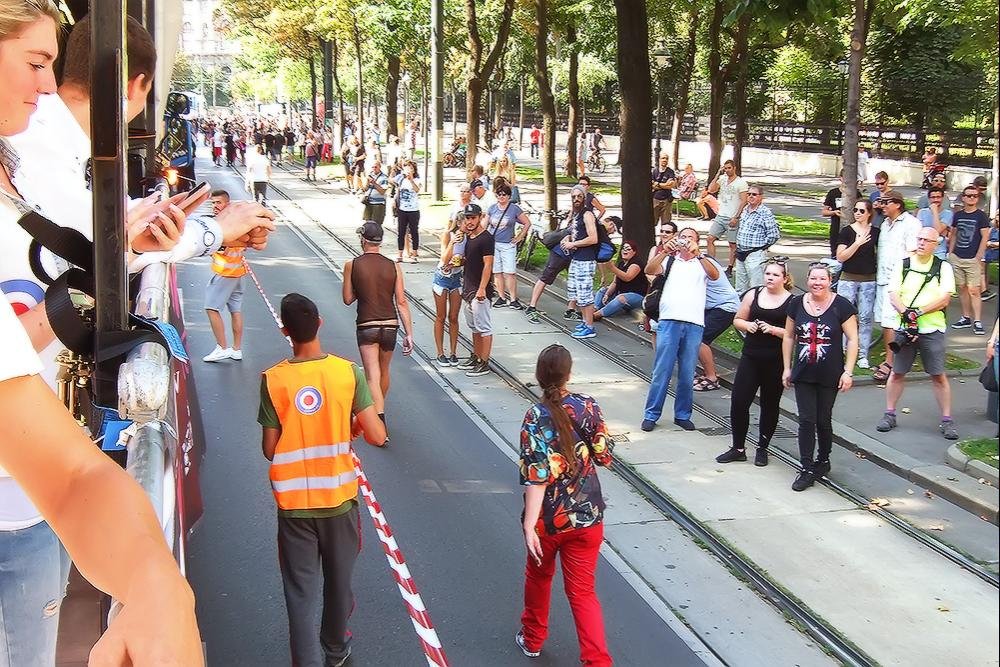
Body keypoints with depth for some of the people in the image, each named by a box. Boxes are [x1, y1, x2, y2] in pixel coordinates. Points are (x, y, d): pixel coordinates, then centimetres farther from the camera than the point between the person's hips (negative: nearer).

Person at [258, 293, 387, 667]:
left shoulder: (273, 380, -11)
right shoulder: (348, 372, -11)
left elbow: (269, 449, -7)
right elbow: (377, 436, -13)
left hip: (293, 503, -1)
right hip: (339, 498, 2)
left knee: (300, 592, 8)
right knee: (339, 581, 21)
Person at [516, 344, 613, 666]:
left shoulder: (536, 417, -17)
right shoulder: (588, 406, -7)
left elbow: (537, 477, -22)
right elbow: (604, 457, 2)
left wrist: (529, 527, -21)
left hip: (549, 519, -2)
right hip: (588, 517, 2)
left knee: (539, 576, 24)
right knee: (583, 591, 10)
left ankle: (532, 639, 45)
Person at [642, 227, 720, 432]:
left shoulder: (702, 263, 15)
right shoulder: (669, 260, 14)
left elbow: (715, 275, -8)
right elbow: (649, 270, -4)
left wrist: (697, 253, -19)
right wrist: (665, 251, -18)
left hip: (694, 325, 1)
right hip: (669, 322, -1)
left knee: (687, 374, 6)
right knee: (662, 371, -1)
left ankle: (682, 415, 18)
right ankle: (651, 415, 6)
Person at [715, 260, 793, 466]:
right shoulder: (753, 295, 6)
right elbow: (737, 320, 14)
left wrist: (773, 329, -20)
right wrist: (747, 325, -7)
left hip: (776, 362, -3)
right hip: (750, 358, 3)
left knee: (770, 405, 10)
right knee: (738, 401, -1)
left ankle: (762, 448, 26)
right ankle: (738, 448, 13)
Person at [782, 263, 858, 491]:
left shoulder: (841, 306, -7)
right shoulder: (796, 304, 3)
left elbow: (852, 339, -5)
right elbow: (789, 337, 11)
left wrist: (848, 372, -10)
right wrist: (787, 368, 9)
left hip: (830, 376, -2)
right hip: (803, 375, 2)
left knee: (823, 420, 9)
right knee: (806, 421, -1)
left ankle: (823, 460, 30)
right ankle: (807, 470, 3)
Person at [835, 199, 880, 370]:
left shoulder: (875, 232, 5)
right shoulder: (847, 231, -3)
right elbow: (840, 257, -9)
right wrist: (857, 243, -18)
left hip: (869, 280, 2)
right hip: (848, 279, -2)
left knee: (866, 318, 4)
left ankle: (863, 355, 11)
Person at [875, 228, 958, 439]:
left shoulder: (943, 267, 2)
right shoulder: (903, 265, 6)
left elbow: (945, 298, -8)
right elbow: (893, 296, -2)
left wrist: (918, 312, -17)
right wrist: (907, 315, -19)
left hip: (932, 329, -2)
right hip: (904, 327, 2)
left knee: (938, 376, 0)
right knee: (897, 373, 9)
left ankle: (947, 420, 8)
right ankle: (889, 415, 21)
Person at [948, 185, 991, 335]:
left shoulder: (981, 216, -3)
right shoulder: (958, 215, 10)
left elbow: (985, 237, -5)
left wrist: (978, 258, -10)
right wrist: (950, 253, 10)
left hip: (973, 259, -5)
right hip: (957, 258, 5)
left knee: (974, 291, -8)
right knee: (962, 289, 9)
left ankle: (977, 322, -7)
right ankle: (966, 318, 18)